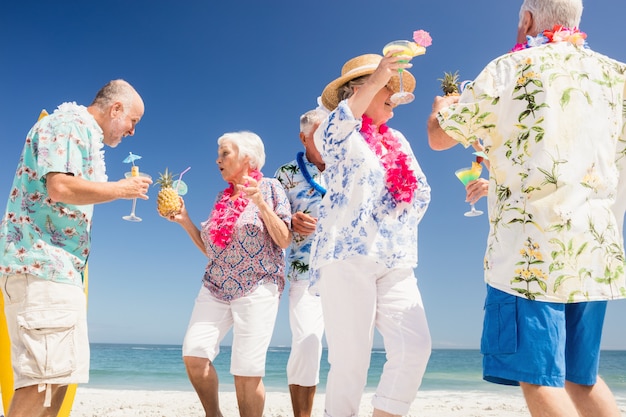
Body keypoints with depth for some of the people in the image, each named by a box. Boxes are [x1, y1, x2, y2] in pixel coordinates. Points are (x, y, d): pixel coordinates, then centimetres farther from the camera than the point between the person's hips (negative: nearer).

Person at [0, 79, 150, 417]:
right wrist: (120, 189, -10)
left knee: (58, 374, 11)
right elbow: (60, 187, -22)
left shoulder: (86, 134, 22)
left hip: (58, 265, 11)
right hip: (40, 262, -11)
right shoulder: (70, 124, -7)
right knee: (45, 375, -11)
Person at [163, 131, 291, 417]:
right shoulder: (222, 197, 16)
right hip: (215, 288, 6)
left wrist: (260, 203, -17)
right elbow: (210, 248, 18)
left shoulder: (270, 188, 0)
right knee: (194, 353, -8)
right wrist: (184, 221, 6)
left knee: (247, 370, -7)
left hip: (256, 289, -5)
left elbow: (284, 241, -7)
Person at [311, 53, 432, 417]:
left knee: (415, 346, -9)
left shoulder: (398, 140, 21)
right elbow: (328, 134, -21)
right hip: (348, 254, -5)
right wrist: (377, 79, -28)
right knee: (350, 357, -6)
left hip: (396, 261, 6)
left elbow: (422, 192, 22)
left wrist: (404, 226, 4)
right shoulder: (342, 134, 4)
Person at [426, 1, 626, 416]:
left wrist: (440, 109, 33)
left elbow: (439, 138, 10)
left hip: (530, 249, -6)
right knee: (582, 378, 17)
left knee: (539, 379, -3)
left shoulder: (509, 69, 1)